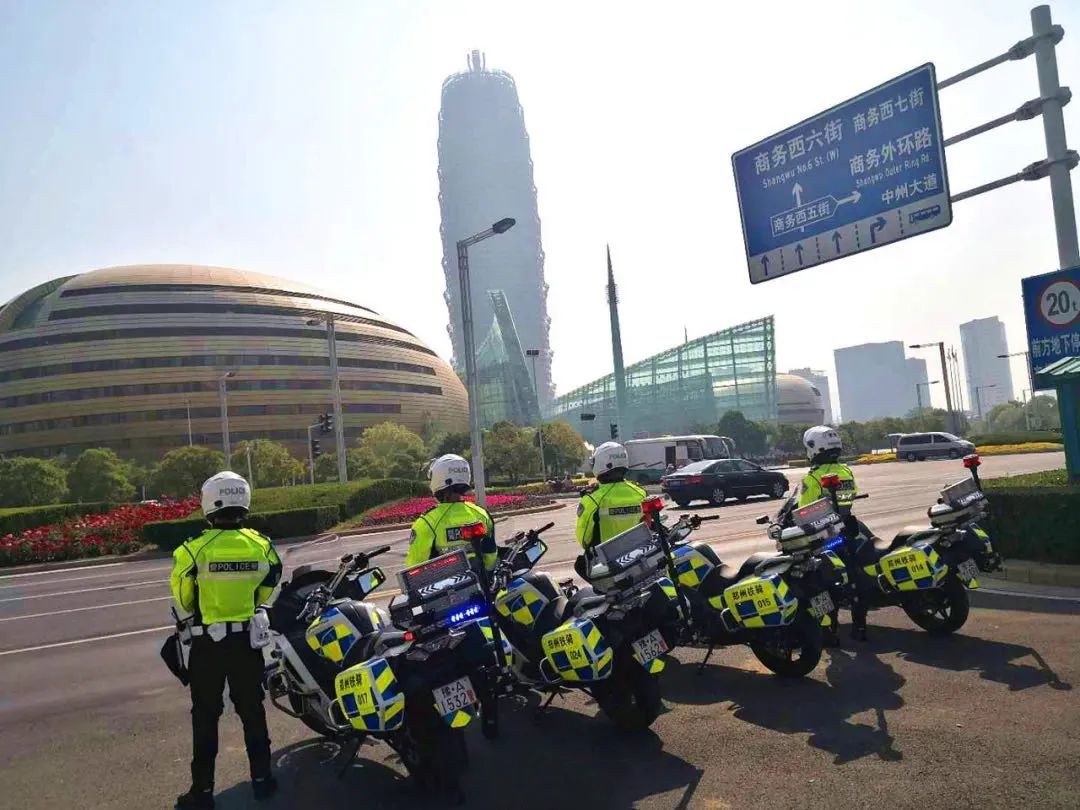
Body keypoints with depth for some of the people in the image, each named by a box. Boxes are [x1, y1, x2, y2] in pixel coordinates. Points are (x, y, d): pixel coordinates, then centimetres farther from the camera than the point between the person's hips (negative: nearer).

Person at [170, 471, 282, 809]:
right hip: (248, 639, 3)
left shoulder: (194, 549, -17)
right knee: (252, 711, 16)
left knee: (205, 716, 10)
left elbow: (183, 600, -3)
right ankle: (261, 778, 25)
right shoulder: (262, 546, -8)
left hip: (207, 641, -3)